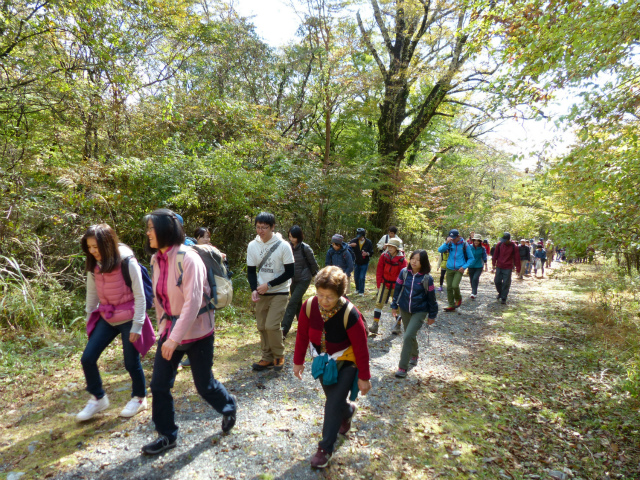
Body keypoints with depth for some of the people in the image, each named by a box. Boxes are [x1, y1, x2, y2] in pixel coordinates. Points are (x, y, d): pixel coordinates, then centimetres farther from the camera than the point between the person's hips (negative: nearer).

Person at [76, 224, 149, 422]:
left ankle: (139, 398, 30)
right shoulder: (93, 265, 0)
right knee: (87, 359, 2)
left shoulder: (127, 262, -19)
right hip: (106, 318, 6)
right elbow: (92, 294, 11)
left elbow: (139, 296, -16)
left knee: (131, 363, 4)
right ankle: (97, 398, 26)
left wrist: (137, 326, -16)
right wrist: (90, 320, 16)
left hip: (128, 319, -6)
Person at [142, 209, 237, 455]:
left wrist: (175, 338, -27)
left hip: (196, 332, -6)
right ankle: (167, 435, 27)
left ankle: (228, 407, 39)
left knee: (204, 384, 8)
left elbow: (193, 302, -26)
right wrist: (163, 329, 15)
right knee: (159, 386, 6)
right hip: (170, 331, 6)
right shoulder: (157, 260, 2)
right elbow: (158, 298, 11)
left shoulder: (188, 259, -21)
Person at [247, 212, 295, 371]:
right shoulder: (252, 246, -2)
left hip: (279, 292, -4)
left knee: (272, 325, -12)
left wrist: (269, 285, -16)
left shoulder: (283, 246, -13)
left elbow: (290, 272, -11)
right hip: (261, 293, 4)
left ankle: (279, 356, 13)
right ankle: (267, 358, 26)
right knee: (262, 326, 8)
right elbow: (251, 271, 6)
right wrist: (254, 289, -11)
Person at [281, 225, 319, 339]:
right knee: (298, 303, 17)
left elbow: (313, 263, -3)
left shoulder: (305, 248, -16)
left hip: (304, 279, -6)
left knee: (292, 303, -13)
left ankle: (284, 331, -14)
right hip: (293, 279, 6)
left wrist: (314, 274, 11)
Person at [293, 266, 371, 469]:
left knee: (333, 404, -5)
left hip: (345, 363, -4)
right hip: (323, 361, 4)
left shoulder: (350, 314, -31)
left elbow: (361, 347, -20)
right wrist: (298, 361, 4)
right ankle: (347, 411, 54)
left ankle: (325, 448, 16)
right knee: (334, 400, 19)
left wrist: (364, 377, -12)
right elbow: (302, 336, -5)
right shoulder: (309, 306, -21)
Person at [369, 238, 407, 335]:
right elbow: (379, 271, 2)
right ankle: (375, 325, -3)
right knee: (379, 303, -7)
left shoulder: (402, 260, -11)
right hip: (385, 283, 2)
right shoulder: (384, 256, -5)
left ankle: (398, 325, 27)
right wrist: (379, 284, -1)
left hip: (396, 285, -2)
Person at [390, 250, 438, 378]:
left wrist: (432, 315, 1)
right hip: (404, 309, 4)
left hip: (420, 311, -4)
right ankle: (414, 355, 48)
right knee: (410, 335, 19)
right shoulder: (404, 272, -8)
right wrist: (394, 305, 6)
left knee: (408, 336, -15)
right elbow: (397, 289, 2)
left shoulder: (427, 278, -15)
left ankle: (403, 367, -5)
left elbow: (431, 298, -6)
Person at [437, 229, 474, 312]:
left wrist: (464, 267, -9)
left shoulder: (465, 245, -4)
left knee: (455, 285, -19)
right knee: (449, 288, 5)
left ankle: (458, 299, 11)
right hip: (449, 269, 3)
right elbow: (440, 250, -12)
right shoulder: (449, 243, 1)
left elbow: (471, 258, 4)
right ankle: (451, 305, 18)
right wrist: (446, 242, -25)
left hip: (459, 270, -3)